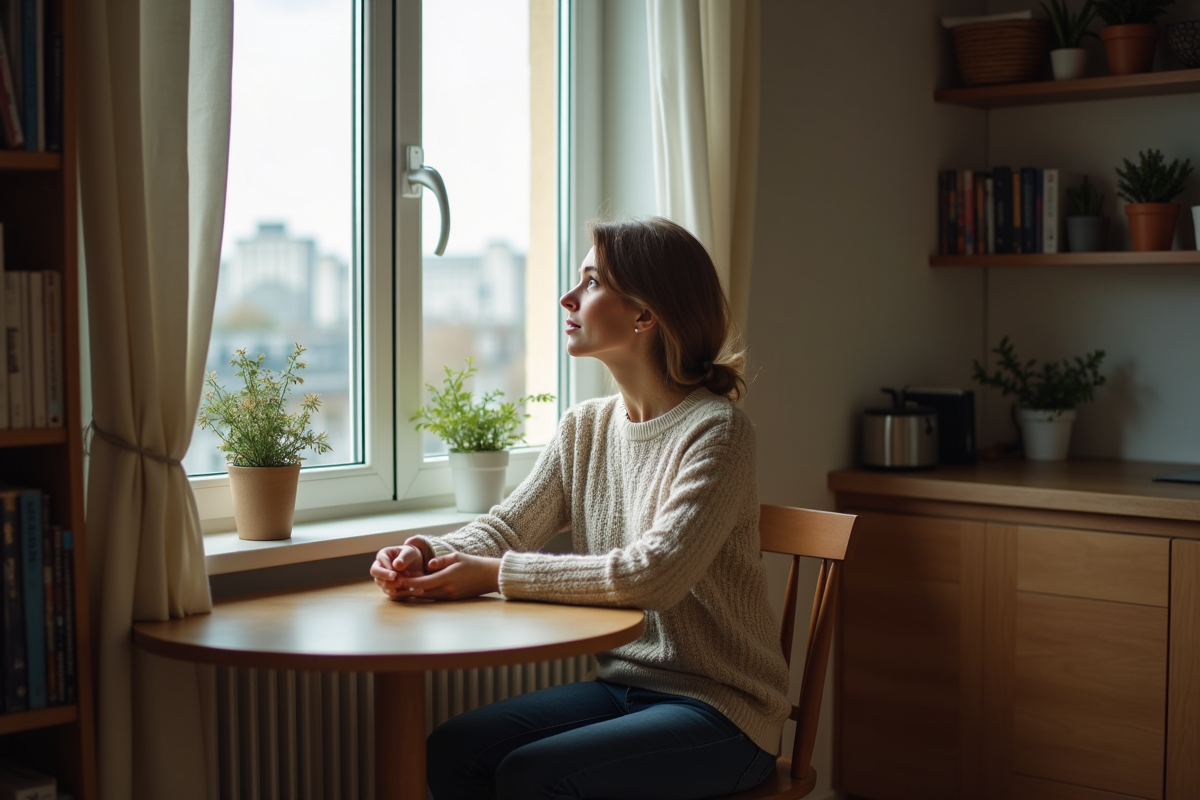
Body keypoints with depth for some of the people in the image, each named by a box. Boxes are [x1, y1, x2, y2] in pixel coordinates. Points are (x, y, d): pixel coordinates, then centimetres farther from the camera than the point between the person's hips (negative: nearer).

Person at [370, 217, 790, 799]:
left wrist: (497, 574, -23)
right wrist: (426, 555, -15)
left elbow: (655, 575, -26)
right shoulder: (584, 428, 7)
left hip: (719, 709, -6)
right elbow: (507, 526, 6)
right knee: (452, 750, -10)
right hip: (621, 686, 7)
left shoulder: (716, 431, -17)